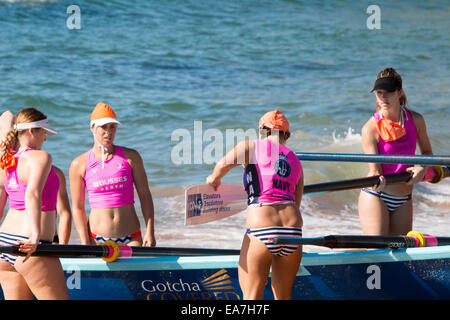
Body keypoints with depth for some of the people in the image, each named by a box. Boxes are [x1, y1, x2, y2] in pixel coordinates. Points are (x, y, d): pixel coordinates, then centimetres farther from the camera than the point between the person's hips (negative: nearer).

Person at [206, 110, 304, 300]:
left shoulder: (252, 147, 7)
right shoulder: (295, 161, 20)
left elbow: (224, 164, -10)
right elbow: (296, 203, 18)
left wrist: (214, 178, 10)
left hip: (261, 231, -4)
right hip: (293, 232, 5)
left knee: (251, 296, 3)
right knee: (283, 297, 17)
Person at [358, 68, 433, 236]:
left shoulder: (415, 120, -1)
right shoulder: (370, 129, -13)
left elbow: (427, 151, 14)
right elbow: (375, 169, -15)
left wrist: (422, 168, -9)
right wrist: (377, 182, -39)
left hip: (403, 202, 5)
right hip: (376, 197, -5)